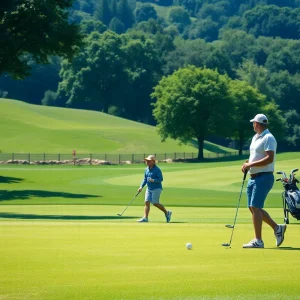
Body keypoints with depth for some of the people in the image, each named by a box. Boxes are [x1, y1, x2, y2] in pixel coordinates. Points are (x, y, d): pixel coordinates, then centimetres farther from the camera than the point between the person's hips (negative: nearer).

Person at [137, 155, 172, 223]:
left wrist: (153, 180, -29)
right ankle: (145, 217, -9)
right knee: (147, 202, -5)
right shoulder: (147, 169, 10)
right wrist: (141, 187, 5)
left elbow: (161, 179, -15)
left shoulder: (157, 169, -12)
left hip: (156, 188, -7)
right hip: (149, 189, 7)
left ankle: (167, 212, 12)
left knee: (155, 203, -8)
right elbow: (145, 179, 17)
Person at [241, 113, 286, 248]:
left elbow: (269, 158, -23)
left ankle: (258, 241, -9)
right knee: (252, 207, 10)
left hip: (264, 177, -10)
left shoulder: (268, 138, -13)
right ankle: (277, 228, 22)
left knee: (255, 207, -13)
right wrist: (247, 164, 5)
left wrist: (251, 165, -21)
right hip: (253, 177, 10)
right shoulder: (255, 137, 18)